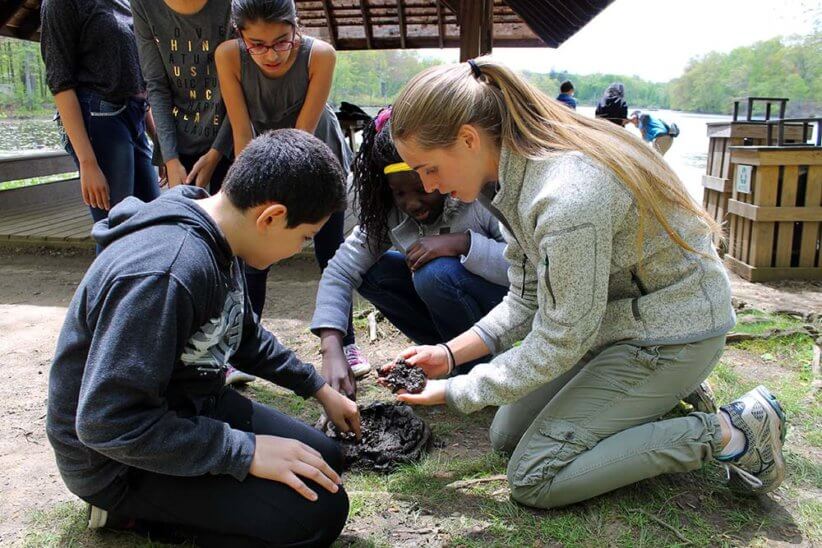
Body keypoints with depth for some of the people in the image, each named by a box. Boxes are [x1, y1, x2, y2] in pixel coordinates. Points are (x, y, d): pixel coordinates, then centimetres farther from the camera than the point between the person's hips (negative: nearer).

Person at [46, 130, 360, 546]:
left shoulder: (215, 242, -3)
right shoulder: (164, 274, -34)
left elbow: (245, 336, 15)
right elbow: (108, 423, -31)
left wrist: (318, 388, 19)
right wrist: (247, 451, -27)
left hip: (188, 404, 9)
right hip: (120, 460, -9)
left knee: (325, 462, 10)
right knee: (318, 511, -19)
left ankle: (151, 506, 9)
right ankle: (132, 510, -3)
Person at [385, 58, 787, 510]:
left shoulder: (567, 200, -34)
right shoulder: (516, 175, -5)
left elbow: (556, 347, -23)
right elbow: (527, 300, 3)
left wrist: (453, 392, -13)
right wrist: (450, 353, -5)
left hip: (672, 332, -9)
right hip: (611, 315, 9)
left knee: (533, 480, -9)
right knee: (506, 435, 9)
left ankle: (730, 433, -4)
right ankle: (658, 390, 18)